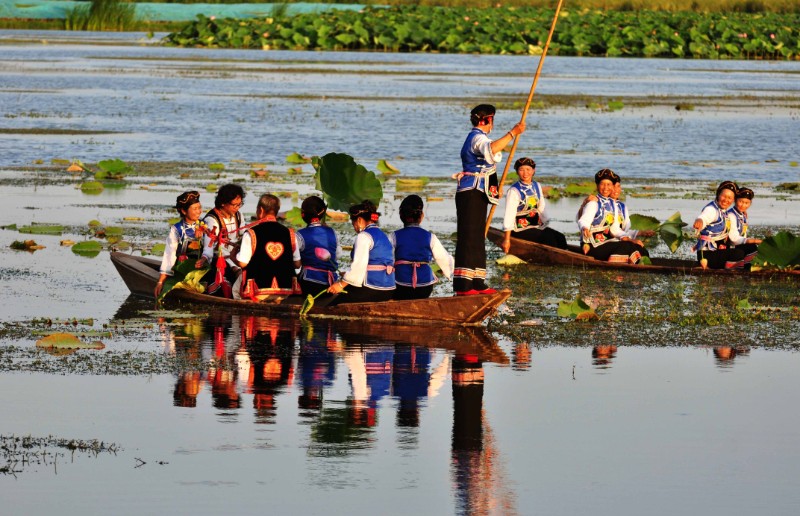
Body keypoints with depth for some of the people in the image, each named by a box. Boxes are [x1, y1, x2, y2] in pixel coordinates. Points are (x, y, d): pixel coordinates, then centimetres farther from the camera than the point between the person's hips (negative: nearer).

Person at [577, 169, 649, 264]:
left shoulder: (612, 204, 14)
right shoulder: (593, 203, -10)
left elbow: (615, 228, 11)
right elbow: (583, 220, -27)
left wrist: (625, 237, -8)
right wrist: (584, 228, -51)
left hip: (604, 242, 8)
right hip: (592, 246, -8)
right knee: (624, 247, -25)